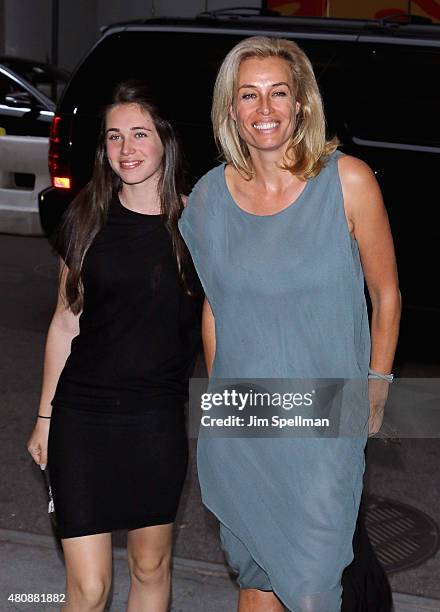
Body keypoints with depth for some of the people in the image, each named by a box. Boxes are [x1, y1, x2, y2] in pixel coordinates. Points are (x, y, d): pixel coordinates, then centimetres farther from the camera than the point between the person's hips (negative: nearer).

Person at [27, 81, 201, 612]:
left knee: (151, 568, 16)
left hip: (158, 418, 0)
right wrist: (44, 417, 8)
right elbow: (65, 322, 6)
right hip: (82, 415, 0)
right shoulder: (87, 219, 0)